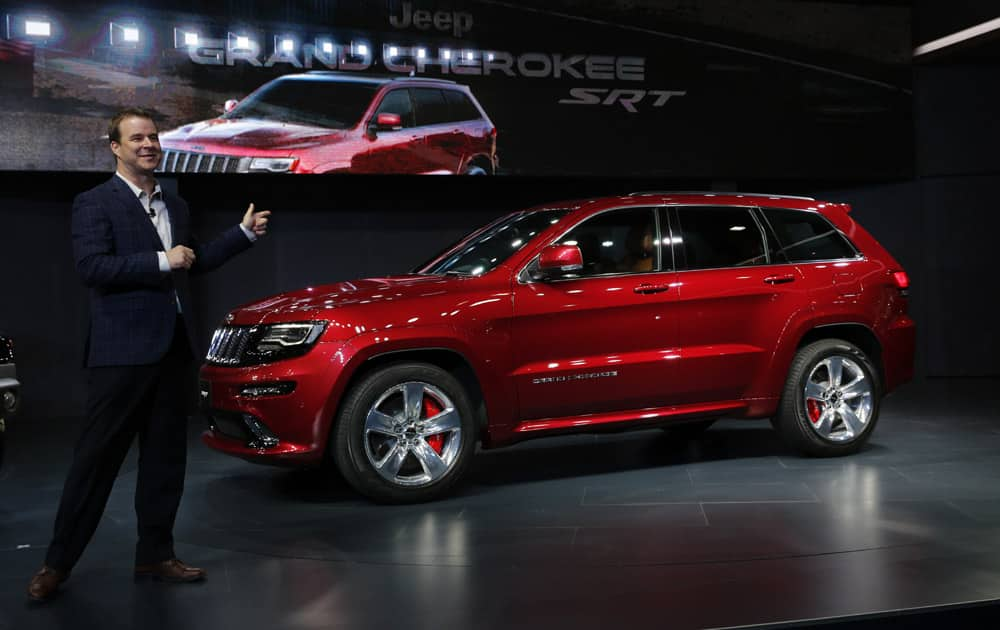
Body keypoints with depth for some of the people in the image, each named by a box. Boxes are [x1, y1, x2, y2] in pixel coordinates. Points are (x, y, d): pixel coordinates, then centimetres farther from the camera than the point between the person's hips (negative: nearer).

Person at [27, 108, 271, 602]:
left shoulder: (174, 205, 17)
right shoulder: (94, 203, -4)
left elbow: (196, 261, 25)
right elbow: (91, 266, -17)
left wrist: (245, 232, 18)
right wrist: (161, 261, -18)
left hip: (172, 347, 7)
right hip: (123, 349, -7)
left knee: (165, 456, 11)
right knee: (97, 458, -1)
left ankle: (155, 555, 22)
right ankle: (58, 562, 11)